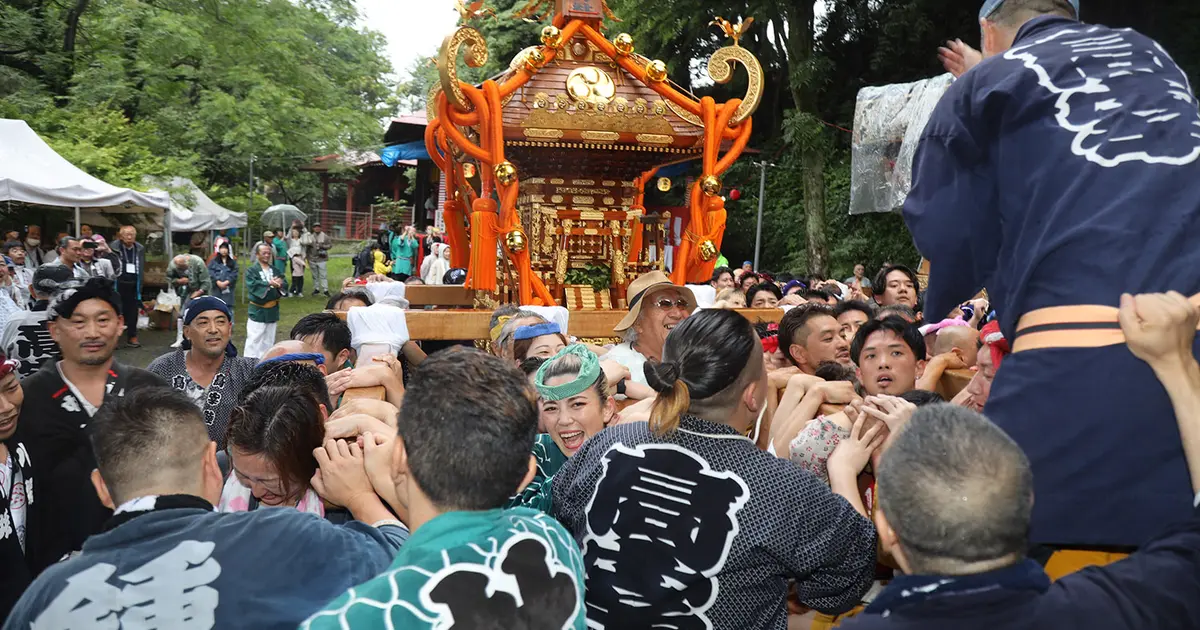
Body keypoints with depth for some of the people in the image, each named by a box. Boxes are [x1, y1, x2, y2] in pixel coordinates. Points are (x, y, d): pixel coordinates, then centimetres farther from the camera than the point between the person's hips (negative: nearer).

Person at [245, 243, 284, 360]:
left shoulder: (275, 270, 10)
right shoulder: (251, 270, -5)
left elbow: (284, 286, 3)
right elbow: (252, 285, -21)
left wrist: (280, 284, -20)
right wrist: (269, 284, -30)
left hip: (272, 310, 6)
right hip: (257, 310, -5)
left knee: (269, 339, 14)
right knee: (254, 339, -8)